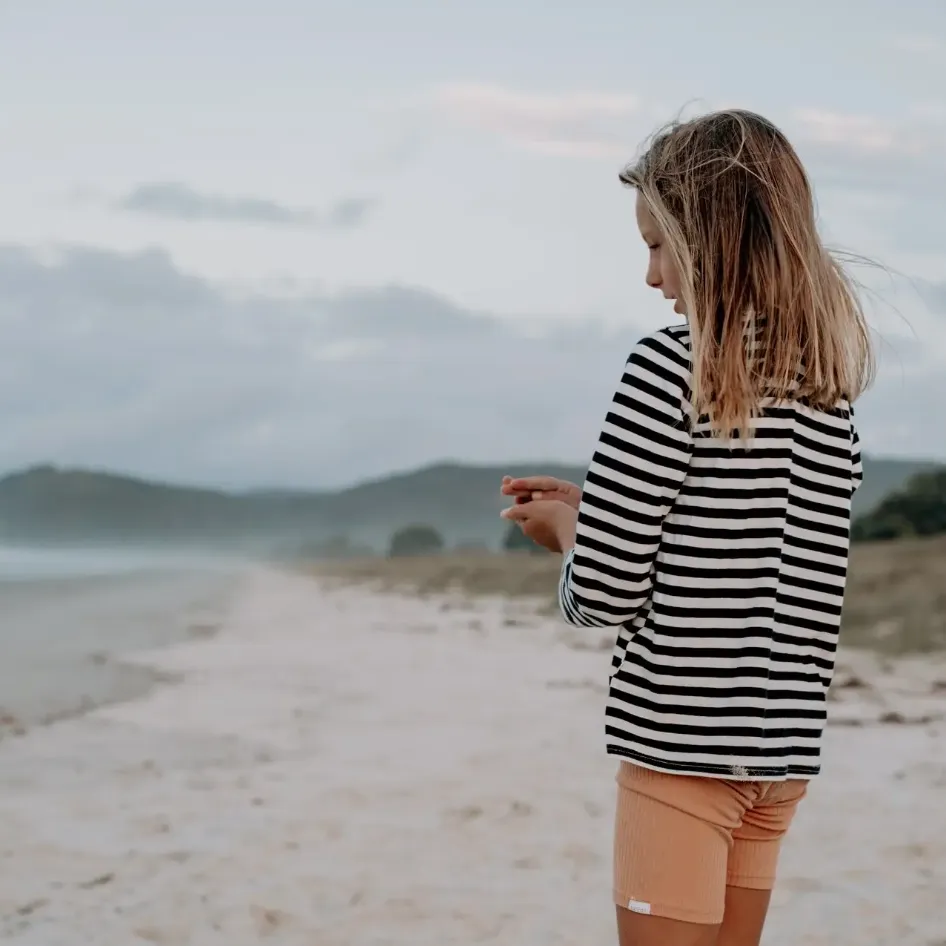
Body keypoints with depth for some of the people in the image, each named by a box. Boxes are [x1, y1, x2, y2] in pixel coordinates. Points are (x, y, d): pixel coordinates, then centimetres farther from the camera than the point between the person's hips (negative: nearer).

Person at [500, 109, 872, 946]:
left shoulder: (671, 367, -13)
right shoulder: (830, 385, 7)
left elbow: (604, 594, -13)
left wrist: (565, 528, 8)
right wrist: (597, 510, 15)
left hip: (680, 744, -7)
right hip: (783, 751, 7)